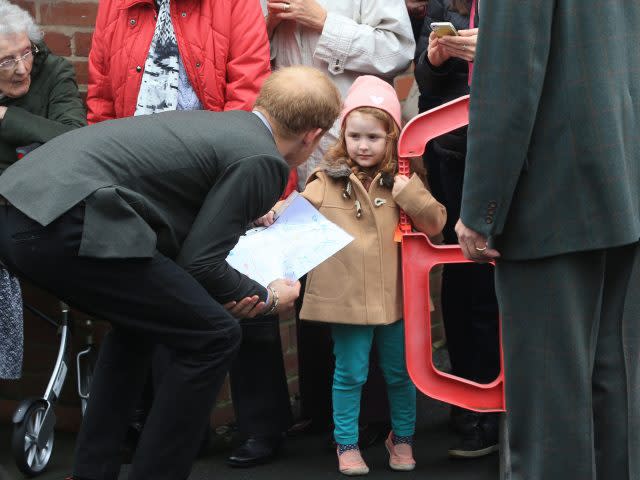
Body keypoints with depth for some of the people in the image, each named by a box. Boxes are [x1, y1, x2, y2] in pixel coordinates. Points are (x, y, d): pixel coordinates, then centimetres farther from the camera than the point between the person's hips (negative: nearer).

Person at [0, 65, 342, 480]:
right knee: (213, 337, 2)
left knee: (141, 320, 30)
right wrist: (267, 299, 14)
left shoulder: (211, 122, 25)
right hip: (66, 225, -10)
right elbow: (200, 261, -3)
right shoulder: (262, 161, -2)